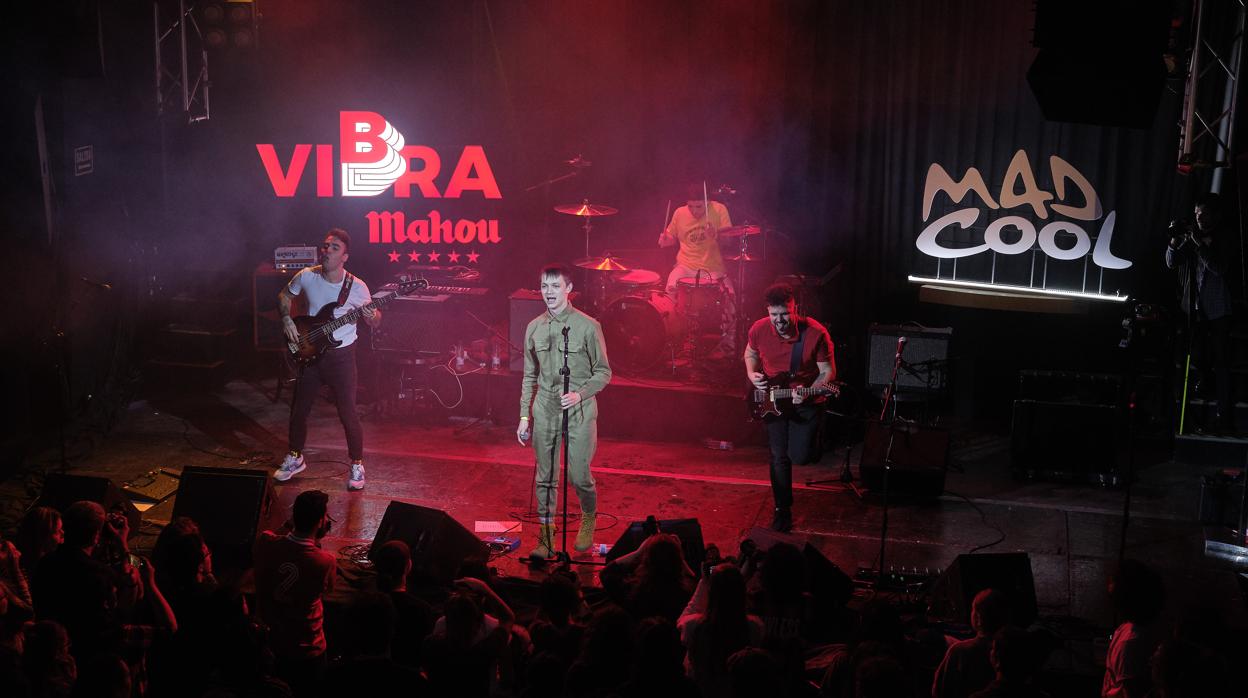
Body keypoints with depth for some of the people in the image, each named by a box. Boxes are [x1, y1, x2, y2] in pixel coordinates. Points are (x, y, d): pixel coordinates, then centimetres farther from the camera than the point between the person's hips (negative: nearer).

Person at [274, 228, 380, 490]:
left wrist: (372, 316, -26)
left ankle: (357, 465, 16)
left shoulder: (356, 287, -14)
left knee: (347, 413, -3)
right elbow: (284, 296, 14)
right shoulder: (306, 277, -6)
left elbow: (375, 322, -3)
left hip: (341, 355, -3)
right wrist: (286, 319, -3)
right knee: (299, 410, 13)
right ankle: (295, 458, 35)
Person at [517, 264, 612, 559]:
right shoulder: (534, 328, 7)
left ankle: (588, 522, 27)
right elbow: (529, 376, 13)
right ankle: (546, 537, 16)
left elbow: (604, 372, -2)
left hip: (579, 411, -3)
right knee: (545, 477, 6)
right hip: (545, 410, 4)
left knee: (579, 476, -1)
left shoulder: (587, 326, -6)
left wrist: (580, 394, -17)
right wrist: (524, 416, 9)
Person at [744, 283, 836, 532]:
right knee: (779, 456, 4)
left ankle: (812, 447, 33)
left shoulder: (815, 333, -25)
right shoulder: (759, 330, -15)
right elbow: (750, 354, 9)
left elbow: (828, 372, -14)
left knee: (799, 455, -6)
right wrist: (752, 373, -11)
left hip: (807, 401, -2)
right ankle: (782, 510, 21)